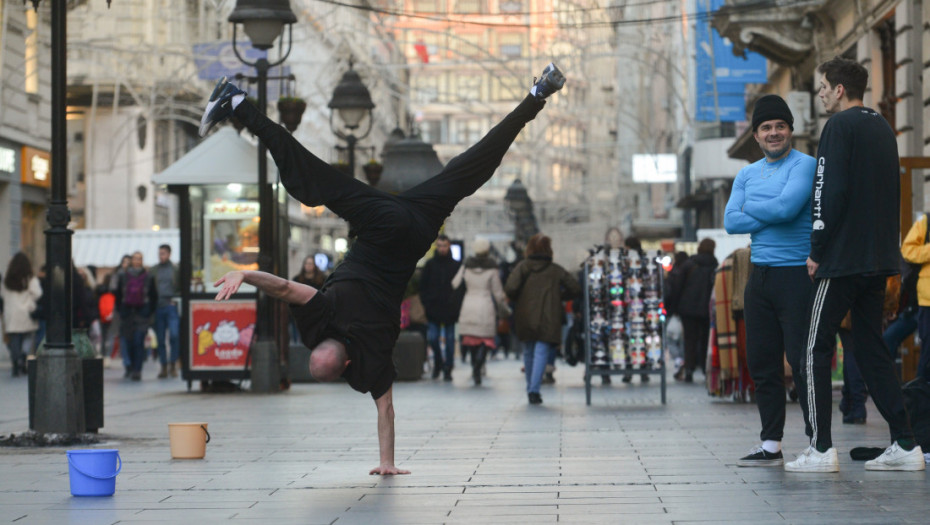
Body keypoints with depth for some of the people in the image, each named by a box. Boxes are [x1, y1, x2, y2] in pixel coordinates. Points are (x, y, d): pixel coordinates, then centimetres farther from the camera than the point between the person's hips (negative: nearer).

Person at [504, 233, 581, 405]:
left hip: (525, 318, 1)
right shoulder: (556, 270, 1)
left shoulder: (523, 267, -2)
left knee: (528, 352, 17)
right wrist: (559, 296, 16)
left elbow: (510, 289, -14)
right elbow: (576, 289, 1)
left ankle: (530, 389, 23)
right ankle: (534, 390, -18)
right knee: (541, 352, -4)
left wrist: (516, 300, 6)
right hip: (547, 319, -1)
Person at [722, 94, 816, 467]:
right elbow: (731, 222, 4)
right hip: (760, 276, 7)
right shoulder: (747, 174, 16)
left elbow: (786, 206, -18)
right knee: (762, 365, 8)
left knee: (803, 362, -9)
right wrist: (771, 217, -7)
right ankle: (771, 446, 14)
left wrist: (750, 207, -2)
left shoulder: (805, 165, -3)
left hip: (797, 274, -7)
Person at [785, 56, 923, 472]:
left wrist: (817, 250, -12)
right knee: (870, 349, 12)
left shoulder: (840, 127, -9)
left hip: (842, 260, -8)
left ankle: (821, 449, -7)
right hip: (879, 259, 8)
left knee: (816, 350, -3)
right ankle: (905, 445, 7)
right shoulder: (883, 129, 17)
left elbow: (830, 191, -17)